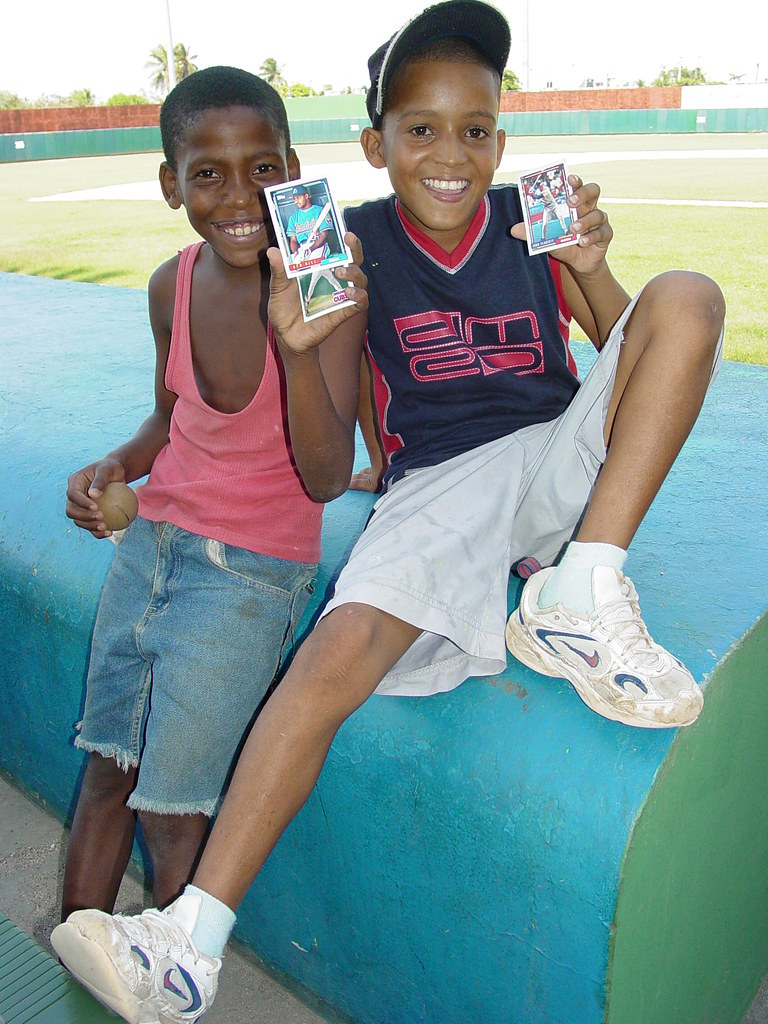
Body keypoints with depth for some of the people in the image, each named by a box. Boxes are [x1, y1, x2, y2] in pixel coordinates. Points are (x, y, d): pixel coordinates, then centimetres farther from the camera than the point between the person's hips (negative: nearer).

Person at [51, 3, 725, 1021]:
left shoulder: (534, 220, 6)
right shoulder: (360, 246, 3)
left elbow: (627, 350, 9)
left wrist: (591, 268, -11)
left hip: (559, 457, 2)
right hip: (437, 480, -2)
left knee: (688, 295, -18)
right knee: (340, 648, -29)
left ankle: (583, 594, -25)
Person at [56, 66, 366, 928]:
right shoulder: (174, 285, 0)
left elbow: (327, 480, -23)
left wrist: (301, 348, -38)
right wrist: (114, 466, -2)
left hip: (250, 567, -5)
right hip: (152, 540, 6)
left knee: (173, 808, 1)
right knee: (105, 773, 16)